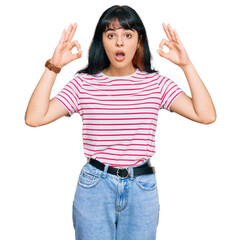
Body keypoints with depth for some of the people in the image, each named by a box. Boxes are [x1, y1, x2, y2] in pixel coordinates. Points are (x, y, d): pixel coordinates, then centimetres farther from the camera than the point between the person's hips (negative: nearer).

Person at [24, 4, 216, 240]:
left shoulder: (156, 83, 0)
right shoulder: (84, 83, -2)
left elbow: (206, 115, -10)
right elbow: (34, 118, -11)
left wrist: (186, 65, -13)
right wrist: (53, 67, -15)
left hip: (142, 188, 1)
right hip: (94, 187, -1)